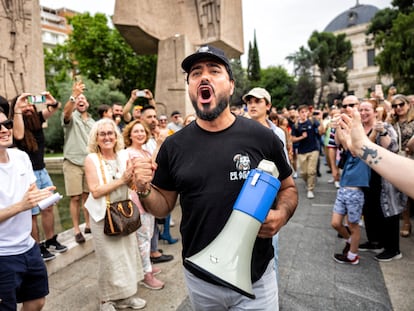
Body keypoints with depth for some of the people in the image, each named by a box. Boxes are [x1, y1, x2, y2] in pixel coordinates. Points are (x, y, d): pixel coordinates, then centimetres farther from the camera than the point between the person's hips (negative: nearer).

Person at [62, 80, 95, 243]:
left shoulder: (92, 122, 15)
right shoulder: (72, 117, -3)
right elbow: (66, 112, -29)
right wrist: (73, 95, -45)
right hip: (73, 163, -4)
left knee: (87, 195, 11)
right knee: (75, 198, -1)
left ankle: (88, 225, 22)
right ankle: (76, 230, 9)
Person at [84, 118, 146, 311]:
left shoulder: (123, 155, 0)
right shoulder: (91, 159, -11)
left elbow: (132, 185, 1)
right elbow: (95, 191, -20)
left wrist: (131, 177, -20)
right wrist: (121, 180, -22)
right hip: (103, 215, -4)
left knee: (128, 253, 12)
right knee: (110, 258, 6)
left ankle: (126, 295, 31)